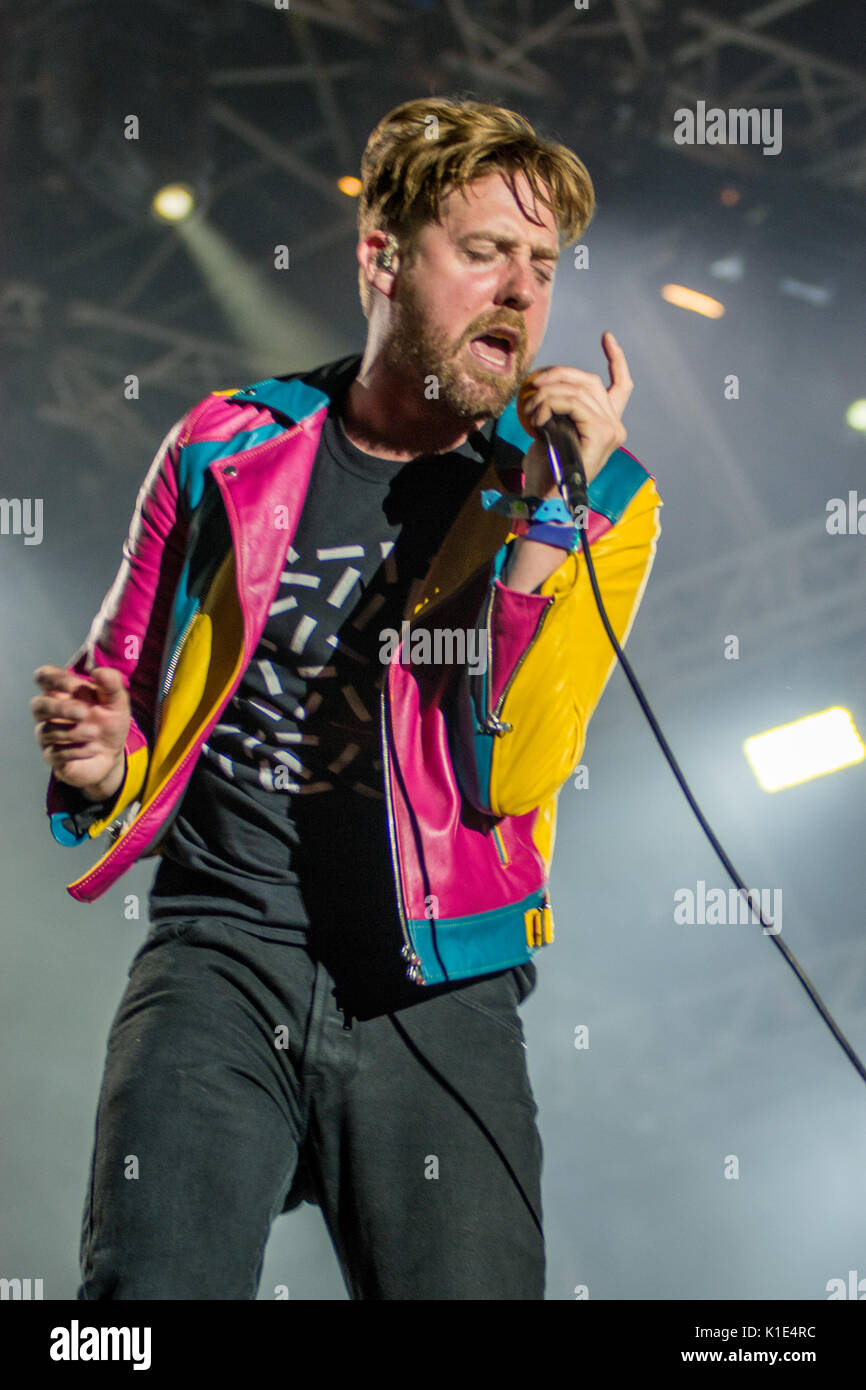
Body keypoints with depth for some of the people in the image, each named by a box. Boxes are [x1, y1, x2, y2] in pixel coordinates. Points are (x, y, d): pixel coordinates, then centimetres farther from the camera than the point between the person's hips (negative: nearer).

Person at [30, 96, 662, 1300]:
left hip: (440, 995, 1)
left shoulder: (586, 496, 5)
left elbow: (511, 773, -9)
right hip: (221, 954, 0)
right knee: (153, 1288, -19)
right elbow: (124, 699, 19)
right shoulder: (229, 450, 7)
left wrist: (552, 509, -14)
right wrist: (101, 759, -4)